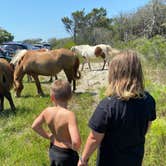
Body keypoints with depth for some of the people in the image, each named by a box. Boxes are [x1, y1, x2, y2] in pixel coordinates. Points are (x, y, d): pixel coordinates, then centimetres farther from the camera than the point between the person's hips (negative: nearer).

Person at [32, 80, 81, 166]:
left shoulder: (47, 111, -11)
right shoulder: (69, 115, -31)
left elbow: (35, 126, 5)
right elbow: (76, 142, -39)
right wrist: (75, 148, -17)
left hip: (53, 150, 6)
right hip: (67, 154, -6)